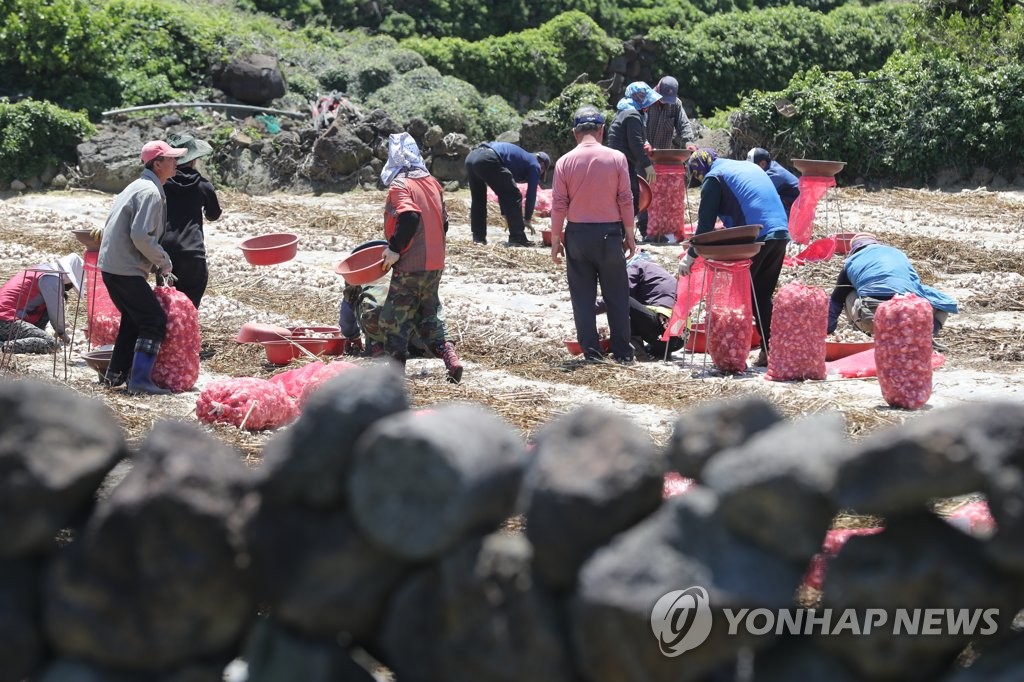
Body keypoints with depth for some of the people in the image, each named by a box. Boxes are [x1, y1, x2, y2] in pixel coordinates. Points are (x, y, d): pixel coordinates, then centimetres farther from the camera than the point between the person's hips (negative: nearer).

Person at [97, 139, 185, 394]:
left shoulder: (138, 187, 18)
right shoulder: (150, 192, -15)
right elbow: (141, 236, -23)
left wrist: (158, 266, 17)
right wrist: (164, 261, -10)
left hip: (112, 265, 10)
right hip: (126, 269, -10)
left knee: (133, 319, 21)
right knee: (155, 320, -7)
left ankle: (115, 374, 26)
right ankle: (140, 380, -10)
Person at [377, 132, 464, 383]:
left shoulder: (400, 185, -12)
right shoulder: (432, 183, 11)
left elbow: (409, 217, -27)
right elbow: (443, 221, 14)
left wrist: (395, 249, -19)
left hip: (410, 266, -7)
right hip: (435, 264, 7)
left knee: (394, 318, 3)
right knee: (428, 315, 18)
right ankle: (449, 356, 3)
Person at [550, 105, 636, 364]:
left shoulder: (565, 162, -4)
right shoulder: (616, 158, -6)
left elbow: (558, 205, -3)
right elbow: (626, 200, -4)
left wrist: (556, 240, 5)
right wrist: (630, 235, 6)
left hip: (577, 235, 0)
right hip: (609, 233, 0)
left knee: (583, 296, 7)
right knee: (616, 295, 8)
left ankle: (591, 351, 5)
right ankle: (622, 352, 10)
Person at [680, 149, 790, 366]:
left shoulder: (714, 177, 4)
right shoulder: (750, 167, 27)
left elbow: (705, 223, 2)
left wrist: (691, 256, 10)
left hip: (754, 239, -7)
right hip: (780, 234, 7)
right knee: (762, 297, 15)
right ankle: (769, 350, 11)